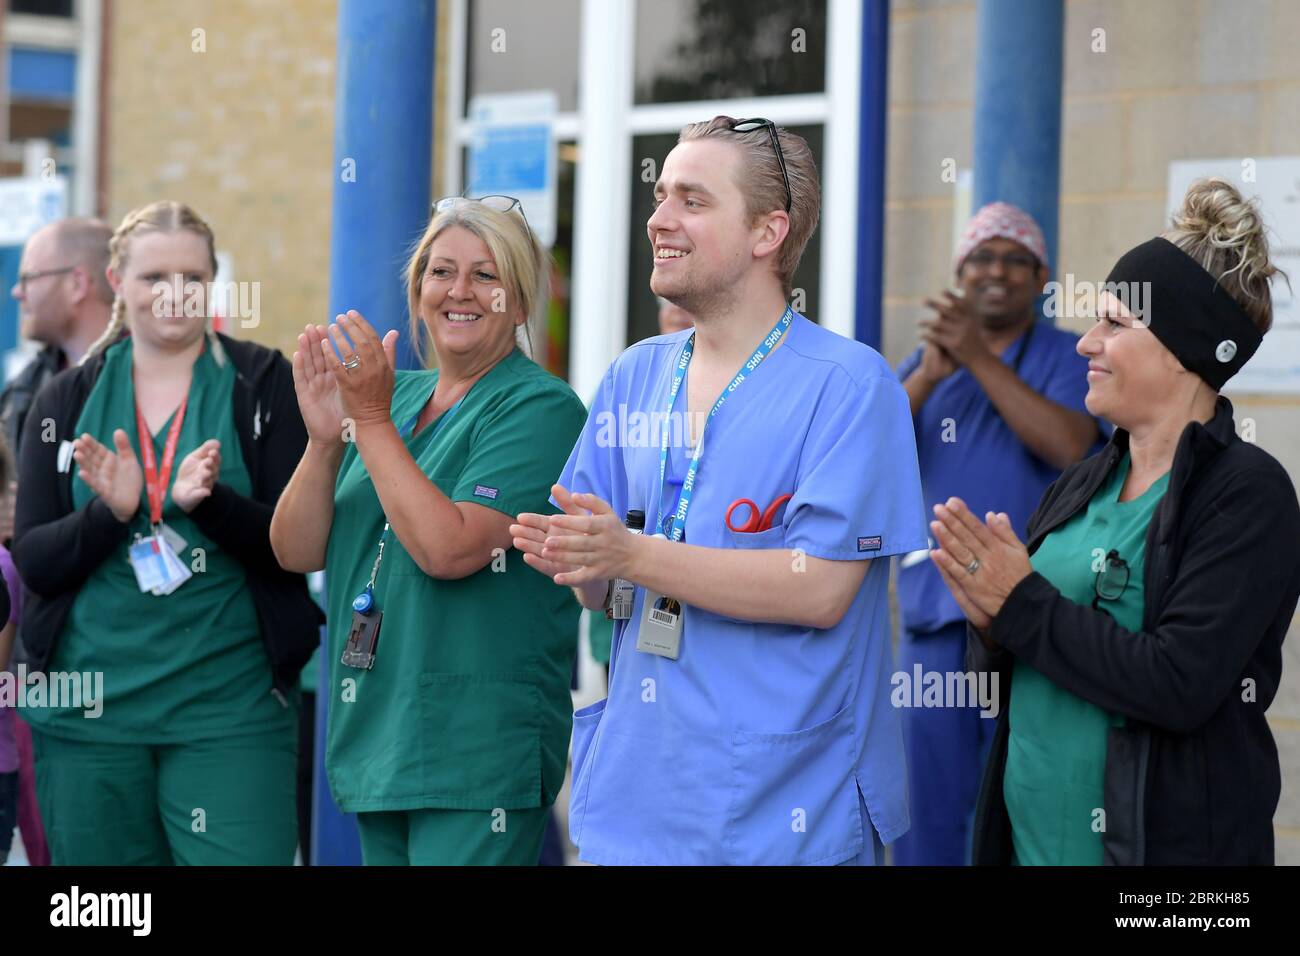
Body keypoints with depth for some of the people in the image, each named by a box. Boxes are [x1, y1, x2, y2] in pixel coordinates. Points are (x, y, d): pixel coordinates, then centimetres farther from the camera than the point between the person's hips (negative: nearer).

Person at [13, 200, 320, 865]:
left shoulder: (263, 384, 1)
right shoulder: (66, 400, 8)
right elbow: (33, 560, 3)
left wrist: (207, 501, -21)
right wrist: (111, 512, -15)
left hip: (230, 711, -2)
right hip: (89, 710, 3)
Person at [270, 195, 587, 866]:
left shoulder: (541, 407, -8)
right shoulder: (396, 394, 12)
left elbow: (449, 549, -21)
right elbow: (297, 552, 7)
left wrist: (371, 420, -17)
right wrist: (325, 438, -9)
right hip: (375, 735, 7)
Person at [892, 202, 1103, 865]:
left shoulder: (1069, 359, 3)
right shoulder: (922, 364, 15)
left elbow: (1070, 448, -15)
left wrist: (979, 358, -18)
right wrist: (927, 376, -14)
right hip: (934, 614, 4)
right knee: (931, 792, 6)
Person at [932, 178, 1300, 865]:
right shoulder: (1082, 484, 6)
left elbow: (1178, 686, -22)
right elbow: (1005, 670, 10)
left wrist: (1022, 604, -17)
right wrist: (990, 622, -11)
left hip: (1165, 840, -6)